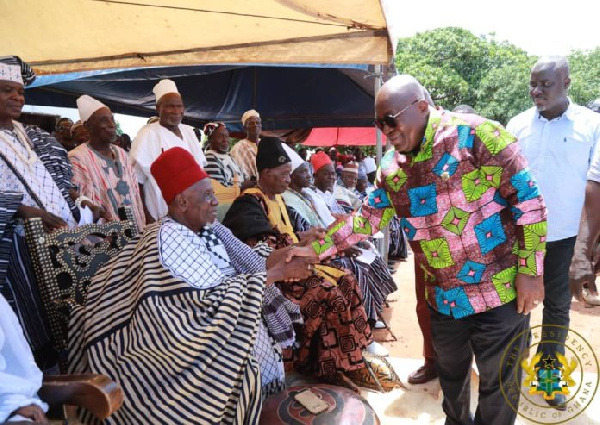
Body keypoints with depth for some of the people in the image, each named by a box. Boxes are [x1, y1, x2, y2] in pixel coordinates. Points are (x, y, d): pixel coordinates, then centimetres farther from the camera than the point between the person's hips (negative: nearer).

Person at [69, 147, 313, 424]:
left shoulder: (207, 229, 4)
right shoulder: (169, 239, -22)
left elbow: (243, 264, 3)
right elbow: (218, 296, -26)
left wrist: (283, 255, -14)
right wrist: (278, 272, -21)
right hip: (190, 342, -8)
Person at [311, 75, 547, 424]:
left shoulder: (475, 135, -16)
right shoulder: (393, 168, 3)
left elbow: (528, 199, -13)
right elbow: (368, 218, 10)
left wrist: (531, 270, -13)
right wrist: (317, 248, 3)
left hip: (500, 292, -5)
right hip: (443, 299, 6)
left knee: (498, 383, 11)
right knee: (450, 372, 24)